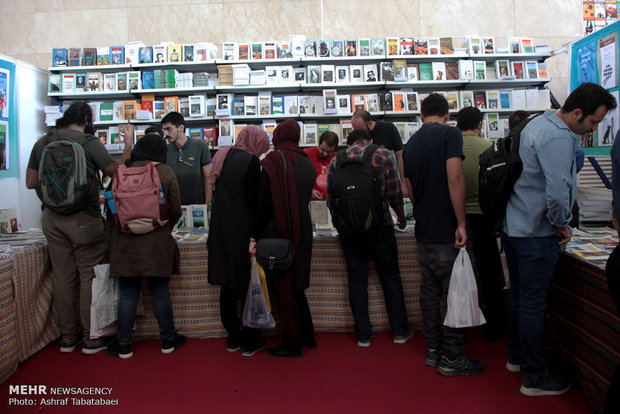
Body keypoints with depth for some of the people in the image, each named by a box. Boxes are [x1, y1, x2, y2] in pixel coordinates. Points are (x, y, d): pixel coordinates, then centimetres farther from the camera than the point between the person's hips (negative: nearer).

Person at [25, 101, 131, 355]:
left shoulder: (43, 142, 7)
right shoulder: (89, 142, -10)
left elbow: (31, 182, 12)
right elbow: (117, 172, -4)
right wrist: (128, 148, 7)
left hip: (52, 217, 5)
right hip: (84, 218, -5)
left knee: (63, 278, 12)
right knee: (90, 277, 4)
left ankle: (67, 336, 22)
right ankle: (91, 338, 11)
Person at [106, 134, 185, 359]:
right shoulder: (166, 173, -4)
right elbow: (175, 210, -1)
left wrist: (113, 234, 20)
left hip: (126, 242, 1)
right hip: (157, 243, -1)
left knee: (128, 293, 10)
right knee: (160, 292, 10)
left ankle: (124, 344, 18)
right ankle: (168, 340, 22)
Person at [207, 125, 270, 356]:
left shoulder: (222, 157, 10)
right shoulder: (250, 161, -12)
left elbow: (216, 192, 14)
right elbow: (254, 201, -14)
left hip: (220, 232, 7)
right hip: (243, 232, -7)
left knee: (228, 286, 14)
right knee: (248, 286, 4)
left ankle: (233, 338, 25)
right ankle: (250, 342, 14)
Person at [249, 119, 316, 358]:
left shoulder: (273, 161, -12)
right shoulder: (306, 162, 7)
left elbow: (264, 204, -15)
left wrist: (254, 237, -11)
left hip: (280, 232, -6)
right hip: (302, 232, 7)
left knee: (285, 287, 4)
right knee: (295, 284, 19)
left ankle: (292, 344, 15)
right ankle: (307, 336, 30)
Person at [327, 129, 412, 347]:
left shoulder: (337, 160, 6)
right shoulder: (383, 155, 2)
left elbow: (331, 200, 6)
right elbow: (395, 194, -2)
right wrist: (402, 218, 15)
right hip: (379, 225, -1)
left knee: (357, 279, 9)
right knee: (390, 276, 11)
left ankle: (363, 335, 16)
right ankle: (400, 331, 19)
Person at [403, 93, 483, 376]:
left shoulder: (411, 143, 13)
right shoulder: (450, 133, -8)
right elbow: (455, 179, -19)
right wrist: (461, 223, -16)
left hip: (423, 233, 7)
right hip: (447, 231, -7)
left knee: (429, 292, 13)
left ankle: (433, 350, 24)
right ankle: (451, 358, 9)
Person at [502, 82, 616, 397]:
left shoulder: (538, 123, 12)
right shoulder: (558, 138, -20)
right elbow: (558, 193, -29)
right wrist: (561, 225, -9)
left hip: (513, 226, 10)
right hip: (536, 232, -10)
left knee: (518, 296, 19)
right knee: (533, 303, 0)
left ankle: (516, 358, 35)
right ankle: (534, 378, 13)